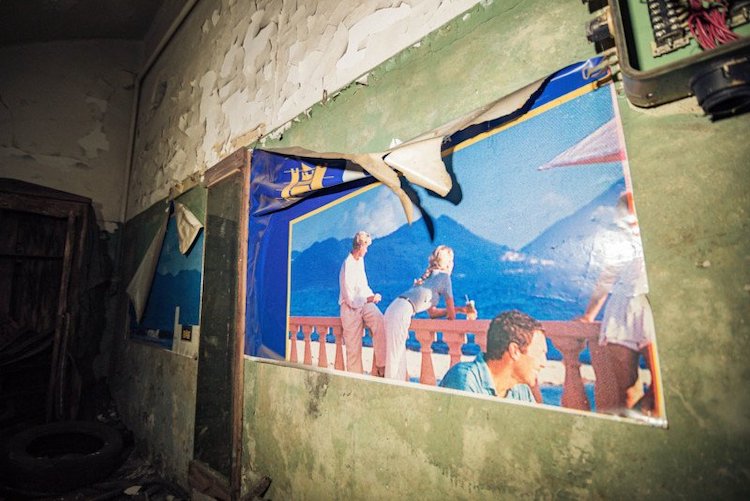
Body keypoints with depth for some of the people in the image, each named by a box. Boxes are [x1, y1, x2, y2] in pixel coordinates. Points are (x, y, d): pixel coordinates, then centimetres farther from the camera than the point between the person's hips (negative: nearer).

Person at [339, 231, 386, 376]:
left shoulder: (360, 260, 6)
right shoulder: (347, 267, -19)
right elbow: (351, 300, -18)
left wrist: (371, 295, 1)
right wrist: (370, 299, -9)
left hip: (365, 303, 6)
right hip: (351, 308, -6)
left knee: (380, 323, -23)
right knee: (353, 347, 0)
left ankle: (381, 366, -16)